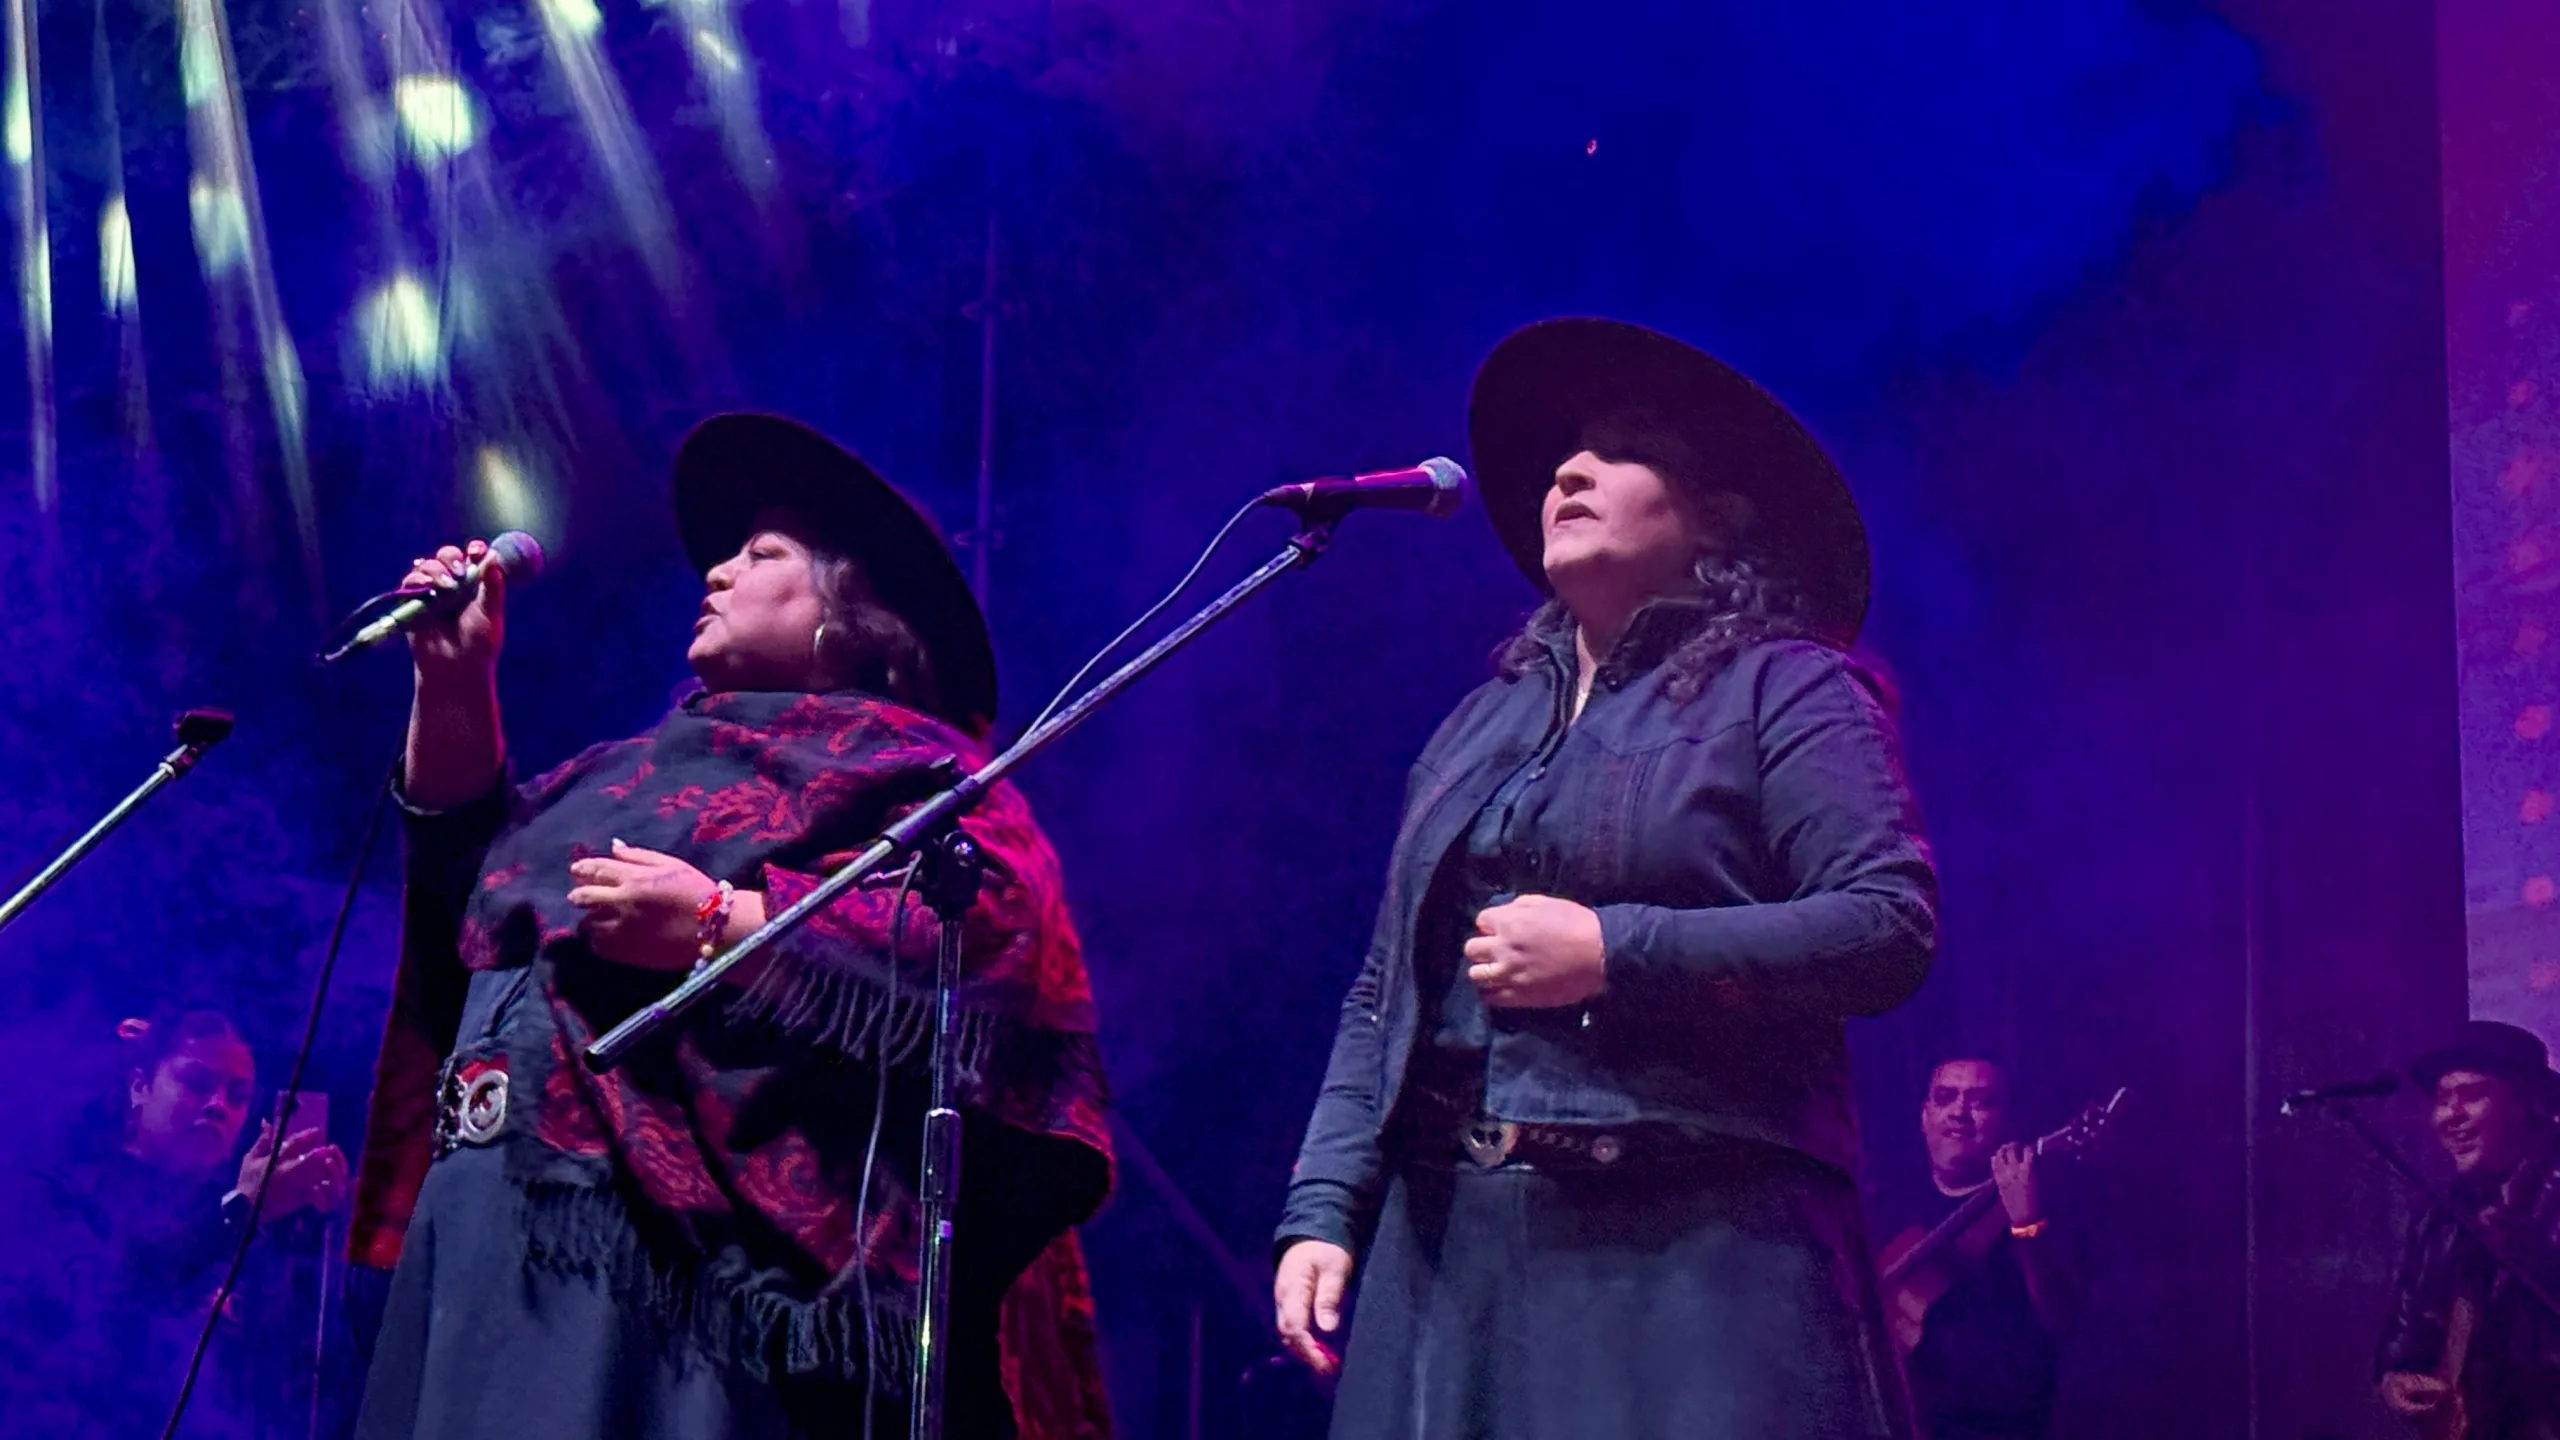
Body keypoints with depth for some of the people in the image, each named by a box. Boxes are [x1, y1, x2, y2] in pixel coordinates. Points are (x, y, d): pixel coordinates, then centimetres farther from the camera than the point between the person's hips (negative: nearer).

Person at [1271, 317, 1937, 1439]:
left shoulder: (1783, 691, 3)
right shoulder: (1484, 721, 21)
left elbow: (1892, 928, -10)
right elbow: (1382, 998, 20)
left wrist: (1612, 952, -15)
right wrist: (1322, 1211, 8)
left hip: (1701, 1254, -5)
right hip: (1453, 1249, 5)